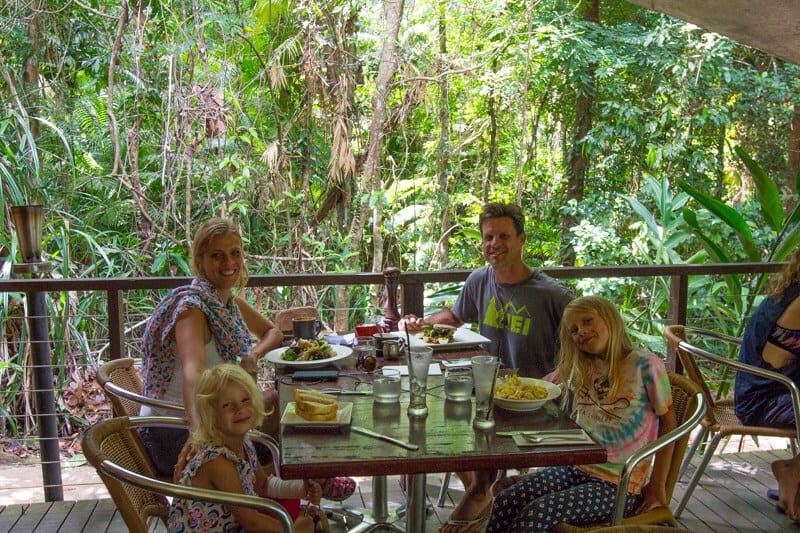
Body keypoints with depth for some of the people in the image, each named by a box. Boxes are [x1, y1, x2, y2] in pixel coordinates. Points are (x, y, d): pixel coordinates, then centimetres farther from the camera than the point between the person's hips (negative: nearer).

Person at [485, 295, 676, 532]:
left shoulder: (645, 365, -8)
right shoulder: (582, 369, 11)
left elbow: (668, 422, -5)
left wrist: (657, 486, -5)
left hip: (619, 486, -6)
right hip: (576, 468, 6)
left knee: (538, 512, -25)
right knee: (505, 501, -16)